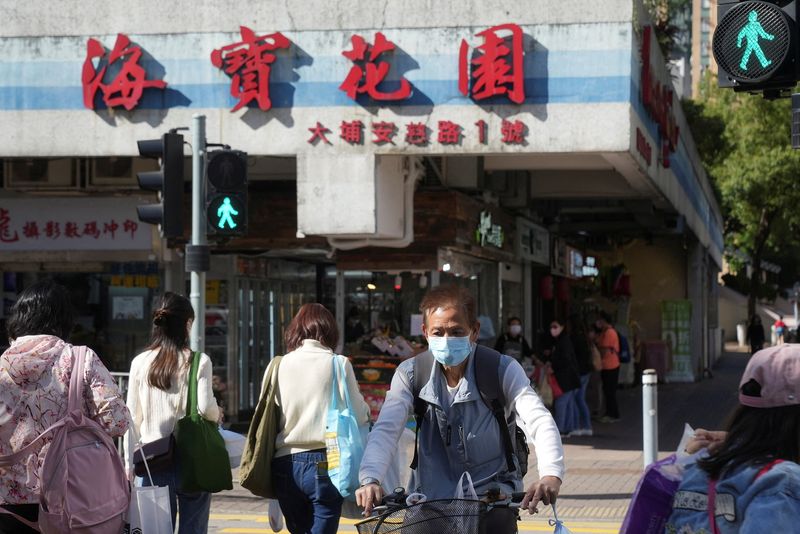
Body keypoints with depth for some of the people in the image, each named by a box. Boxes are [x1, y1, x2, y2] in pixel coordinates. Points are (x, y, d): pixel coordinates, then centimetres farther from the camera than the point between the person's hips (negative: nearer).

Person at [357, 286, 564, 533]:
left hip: (491, 493, -2)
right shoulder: (410, 374, -3)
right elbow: (386, 429, -13)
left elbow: (540, 421, -21)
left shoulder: (503, 370, -9)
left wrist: (551, 474, -41)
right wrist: (370, 479, -33)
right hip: (430, 498, 2)